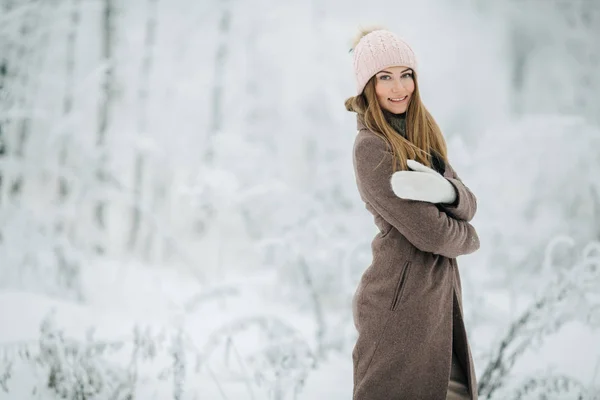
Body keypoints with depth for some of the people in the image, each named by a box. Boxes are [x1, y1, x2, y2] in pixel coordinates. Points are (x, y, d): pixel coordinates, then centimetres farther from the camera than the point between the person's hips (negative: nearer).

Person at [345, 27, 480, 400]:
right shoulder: (371, 148, -16)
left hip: (440, 294, 8)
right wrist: (469, 238, 1)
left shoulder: (423, 136, 9)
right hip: (401, 298, -8)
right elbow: (429, 232, -20)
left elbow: (468, 204, 1)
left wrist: (444, 190, -21)